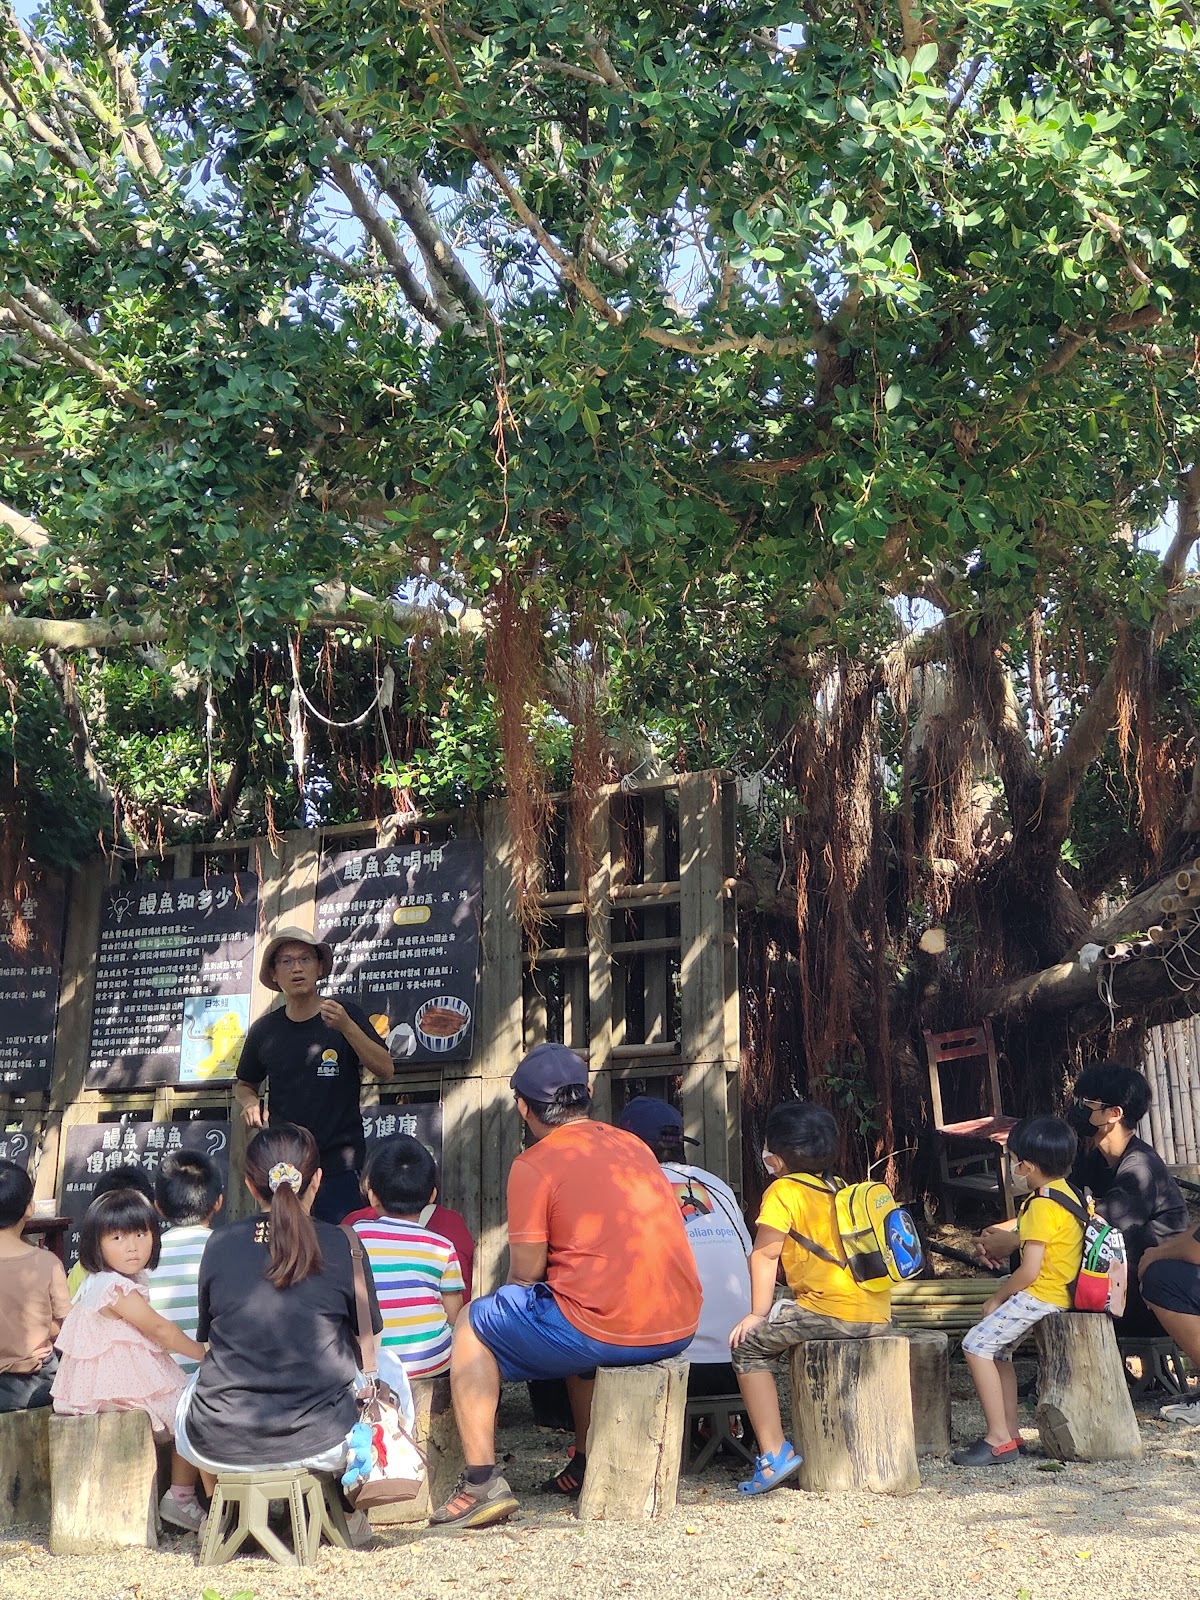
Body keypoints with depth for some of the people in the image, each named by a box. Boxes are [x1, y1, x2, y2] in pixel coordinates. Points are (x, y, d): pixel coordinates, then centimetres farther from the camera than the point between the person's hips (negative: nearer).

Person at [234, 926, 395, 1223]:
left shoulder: (347, 1016, -1)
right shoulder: (265, 1030, 6)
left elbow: (385, 1071, -11)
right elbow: (244, 1085, 22)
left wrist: (346, 1027, -24)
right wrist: (249, 1103, -1)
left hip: (339, 1166, -2)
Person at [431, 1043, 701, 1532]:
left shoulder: (533, 1165, -6)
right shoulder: (633, 1144, 13)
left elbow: (525, 1272, -5)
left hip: (604, 1330, -7)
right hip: (681, 1328, 7)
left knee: (472, 1326, 14)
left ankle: (481, 1483, 6)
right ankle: (586, 1464, 39)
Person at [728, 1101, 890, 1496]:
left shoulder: (784, 1190, -3)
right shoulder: (838, 1189, 19)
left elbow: (765, 1252, -7)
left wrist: (758, 1313, 0)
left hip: (833, 1311, -8)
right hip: (878, 1316, 8)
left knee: (749, 1345, 5)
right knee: (790, 1328, 33)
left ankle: (775, 1453, -4)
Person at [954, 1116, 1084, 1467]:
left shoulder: (1043, 1205, -19)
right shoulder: (1066, 1193, 11)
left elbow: (1030, 1270, -20)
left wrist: (997, 1298, -8)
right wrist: (1007, 1239, 32)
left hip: (1040, 1294, -11)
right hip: (1062, 1290, 11)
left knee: (977, 1345, -13)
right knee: (997, 1348, 19)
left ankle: (998, 1439, -13)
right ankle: (1010, 1432, 18)